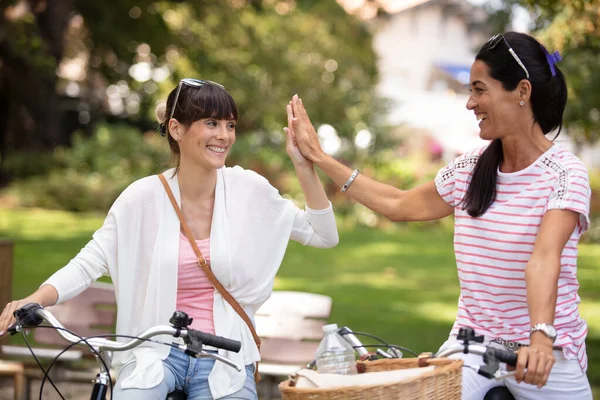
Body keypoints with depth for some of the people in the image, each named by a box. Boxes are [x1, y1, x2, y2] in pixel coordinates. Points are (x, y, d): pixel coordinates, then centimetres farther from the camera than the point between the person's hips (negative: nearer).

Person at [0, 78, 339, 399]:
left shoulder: (248, 190, 0)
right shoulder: (143, 198, -4)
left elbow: (324, 236, 3)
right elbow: (89, 263, -5)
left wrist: (305, 167, -8)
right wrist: (32, 301, -22)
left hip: (225, 361, 2)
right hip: (156, 355, -2)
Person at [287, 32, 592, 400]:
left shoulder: (564, 174, -11)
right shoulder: (470, 169, 5)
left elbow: (544, 259, -26)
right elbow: (400, 205, 18)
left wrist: (542, 337, -40)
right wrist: (320, 158, 17)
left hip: (545, 355, -4)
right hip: (471, 343, 4)